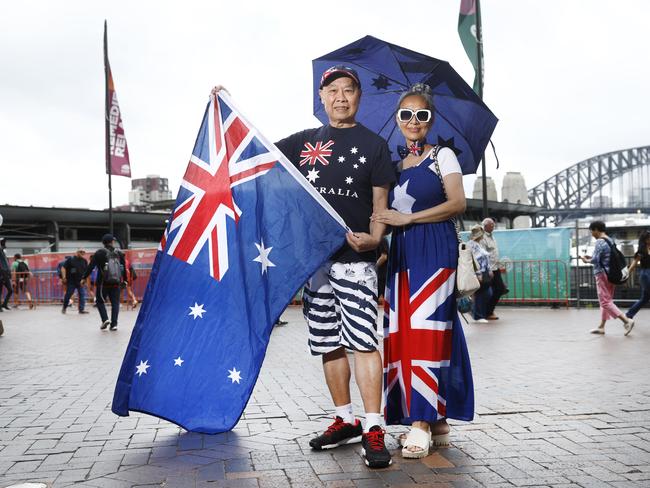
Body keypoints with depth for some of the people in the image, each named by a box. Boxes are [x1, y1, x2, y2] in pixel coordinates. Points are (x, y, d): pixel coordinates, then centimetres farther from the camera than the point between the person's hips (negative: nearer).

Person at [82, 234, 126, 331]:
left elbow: (91, 266, -7)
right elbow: (124, 268, 12)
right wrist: (124, 280, 22)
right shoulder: (119, 253, 7)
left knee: (100, 301, 12)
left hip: (103, 283, -2)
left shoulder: (99, 253, -2)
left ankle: (105, 319, -6)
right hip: (116, 283, 2)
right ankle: (114, 324, 0)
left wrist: (84, 278, -3)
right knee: (115, 303, 8)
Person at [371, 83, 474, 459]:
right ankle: (438, 423, 8)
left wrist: (408, 218, -13)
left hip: (435, 249, -6)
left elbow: (458, 203, -9)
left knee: (426, 332, -13)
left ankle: (422, 424, -11)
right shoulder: (395, 164, 20)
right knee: (403, 335, 0)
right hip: (402, 252, 6)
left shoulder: (443, 156, 4)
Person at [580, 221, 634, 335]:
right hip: (611, 274, 10)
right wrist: (591, 257, 16)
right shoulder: (610, 240, 13)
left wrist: (586, 260, -1)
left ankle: (627, 320, -15)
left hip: (602, 274, -10)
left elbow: (595, 260, -20)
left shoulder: (600, 242, -15)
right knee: (606, 301, 13)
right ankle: (601, 327, 19)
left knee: (605, 302, -6)